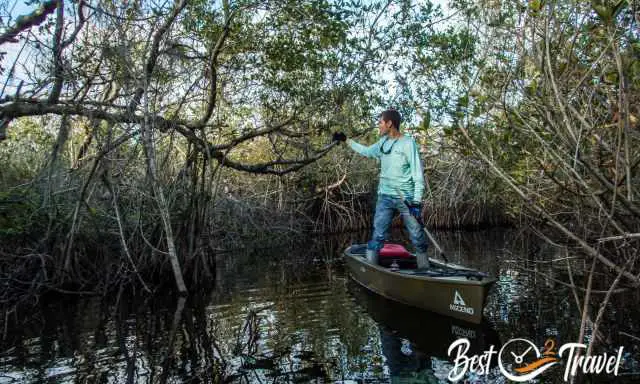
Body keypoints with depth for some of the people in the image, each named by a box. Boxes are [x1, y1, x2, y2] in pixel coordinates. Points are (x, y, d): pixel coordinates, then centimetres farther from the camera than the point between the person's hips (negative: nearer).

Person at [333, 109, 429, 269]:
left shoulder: (408, 143, -9)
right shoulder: (383, 142, 9)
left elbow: (418, 174, -11)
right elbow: (367, 151, 29)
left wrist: (417, 202, -16)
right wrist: (346, 140, 29)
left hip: (407, 199, -4)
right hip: (385, 197, 5)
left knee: (418, 238, 3)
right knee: (377, 236, -1)